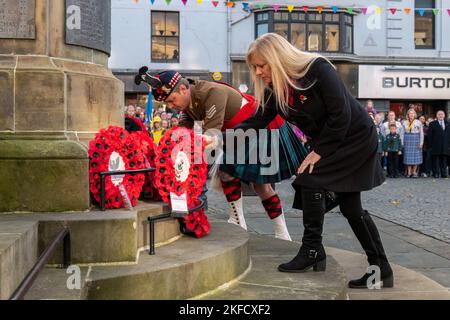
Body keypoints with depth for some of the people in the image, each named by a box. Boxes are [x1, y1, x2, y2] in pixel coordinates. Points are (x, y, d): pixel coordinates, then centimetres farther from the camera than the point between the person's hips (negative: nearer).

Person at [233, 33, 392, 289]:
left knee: (312, 180, -17)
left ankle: (312, 251, -6)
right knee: (351, 207, 5)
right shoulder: (274, 88, -2)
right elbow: (258, 120, -3)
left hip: (356, 138, -8)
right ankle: (381, 270, 11)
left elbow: (340, 115, -25)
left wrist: (319, 151, -21)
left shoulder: (318, 69, -24)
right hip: (327, 142, 8)